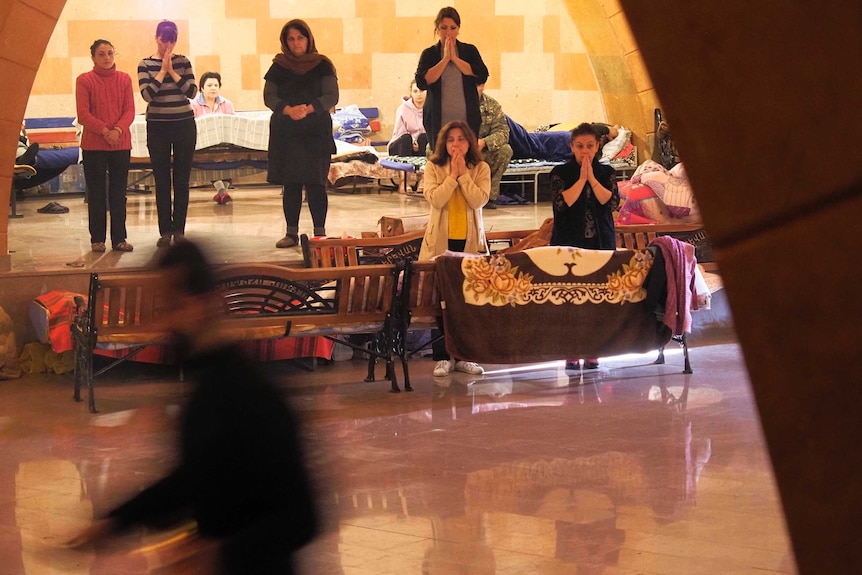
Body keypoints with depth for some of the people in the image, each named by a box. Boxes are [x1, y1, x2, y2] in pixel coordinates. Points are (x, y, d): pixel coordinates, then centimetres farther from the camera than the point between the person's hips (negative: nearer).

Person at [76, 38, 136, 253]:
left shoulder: (124, 79, 6)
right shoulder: (84, 80, -1)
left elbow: (130, 111, 1)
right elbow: (83, 114, -6)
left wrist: (118, 130, -16)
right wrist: (105, 131, -16)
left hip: (121, 143, 2)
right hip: (93, 145, -2)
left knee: (119, 192, 5)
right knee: (96, 193, 3)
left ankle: (119, 238, 10)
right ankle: (97, 239, 8)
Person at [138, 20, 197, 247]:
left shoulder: (183, 62, 5)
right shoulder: (146, 65, 0)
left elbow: (192, 91, -5)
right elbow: (147, 94, -13)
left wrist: (172, 71, -11)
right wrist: (162, 70, -12)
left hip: (184, 125, 1)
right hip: (158, 127, -1)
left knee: (182, 179, 2)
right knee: (162, 180, 0)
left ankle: (179, 229, 8)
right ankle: (165, 231, 4)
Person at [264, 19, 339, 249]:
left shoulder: (322, 65, 3)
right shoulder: (278, 67, 9)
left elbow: (331, 96, -3)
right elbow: (269, 97, 4)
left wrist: (309, 109, -19)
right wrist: (288, 110, -15)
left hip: (316, 132, -2)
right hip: (285, 133, 2)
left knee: (315, 183, -7)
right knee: (290, 184, 2)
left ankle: (320, 232, -3)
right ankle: (291, 233, 7)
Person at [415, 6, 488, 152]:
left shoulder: (470, 51, 10)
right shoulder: (429, 54, 7)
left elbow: (482, 76, -6)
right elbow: (422, 82, -8)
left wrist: (455, 58, -7)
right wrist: (445, 59, -8)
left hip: (467, 120, 0)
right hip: (438, 121, 0)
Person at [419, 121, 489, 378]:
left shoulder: (481, 169, 3)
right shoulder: (433, 168, 1)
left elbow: (480, 200, -13)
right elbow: (435, 199, -14)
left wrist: (463, 174, -14)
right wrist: (453, 176, -15)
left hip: (470, 241, 1)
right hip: (441, 241, -1)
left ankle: (464, 356, 12)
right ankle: (442, 357, 7)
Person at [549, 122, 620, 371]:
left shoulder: (606, 172, 8)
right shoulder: (560, 173, 2)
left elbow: (611, 202, -7)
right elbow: (562, 203, -13)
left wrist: (592, 178, -11)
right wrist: (581, 179, -11)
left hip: (600, 242, 2)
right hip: (569, 243, -2)